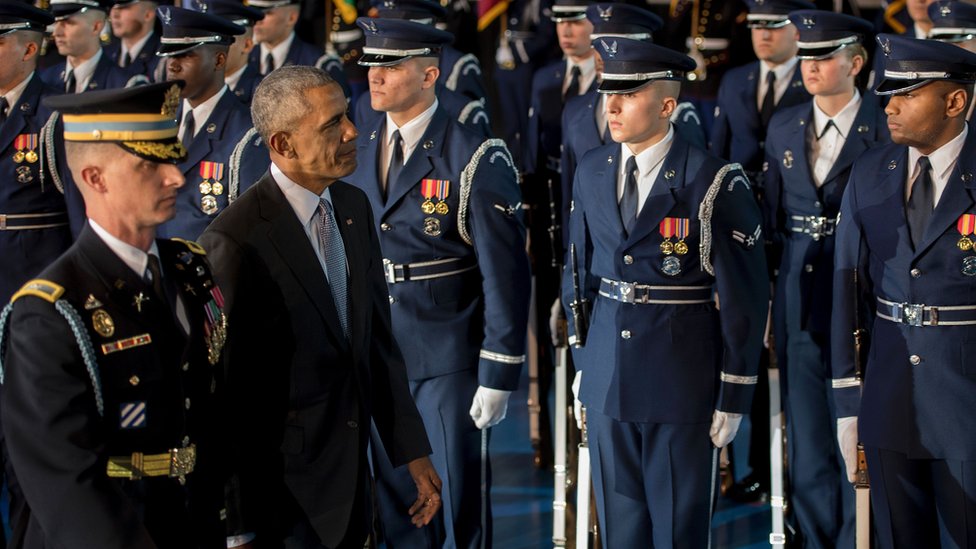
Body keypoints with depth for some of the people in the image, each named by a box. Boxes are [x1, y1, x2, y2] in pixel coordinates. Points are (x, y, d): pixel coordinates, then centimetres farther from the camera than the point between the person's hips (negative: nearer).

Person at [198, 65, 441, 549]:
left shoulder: (354, 207, 4)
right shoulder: (235, 241, -19)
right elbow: (228, 389, -16)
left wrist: (412, 454, 10)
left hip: (351, 484, 7)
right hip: (282, 497, -7)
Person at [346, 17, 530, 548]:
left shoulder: (476, 160, -12)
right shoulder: (356, 154, 5)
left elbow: (505, 273, -13)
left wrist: (499, 375, -15)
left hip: (450, 360, -5)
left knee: (458, 505, 2)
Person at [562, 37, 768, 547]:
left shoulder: (714, 182, -12)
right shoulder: (592, 170, 5)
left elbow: (743, 296, -10)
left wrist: (733, 398, -9)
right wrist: (581, 359, 15)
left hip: (682, 380, -5)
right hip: (607, 375, 5)